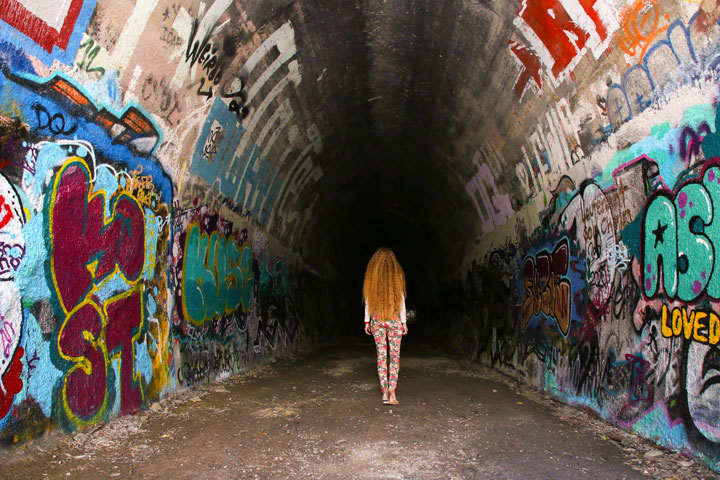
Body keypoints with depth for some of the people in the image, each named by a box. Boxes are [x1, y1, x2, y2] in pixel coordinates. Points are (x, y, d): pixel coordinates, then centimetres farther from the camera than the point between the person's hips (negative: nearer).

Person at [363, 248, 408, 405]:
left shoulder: (371, 276, 1)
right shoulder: (396, 275, -4)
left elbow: (368, 300, 4)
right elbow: (401, 300, -2)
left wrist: (367, 321, 10)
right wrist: (404, 322, 3)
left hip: (377, 320, 1)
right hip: (394, 319, -1)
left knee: (381, 355, 6)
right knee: (394, 355, 5)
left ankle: (385, 392, 4)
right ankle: (392, 387, -11)